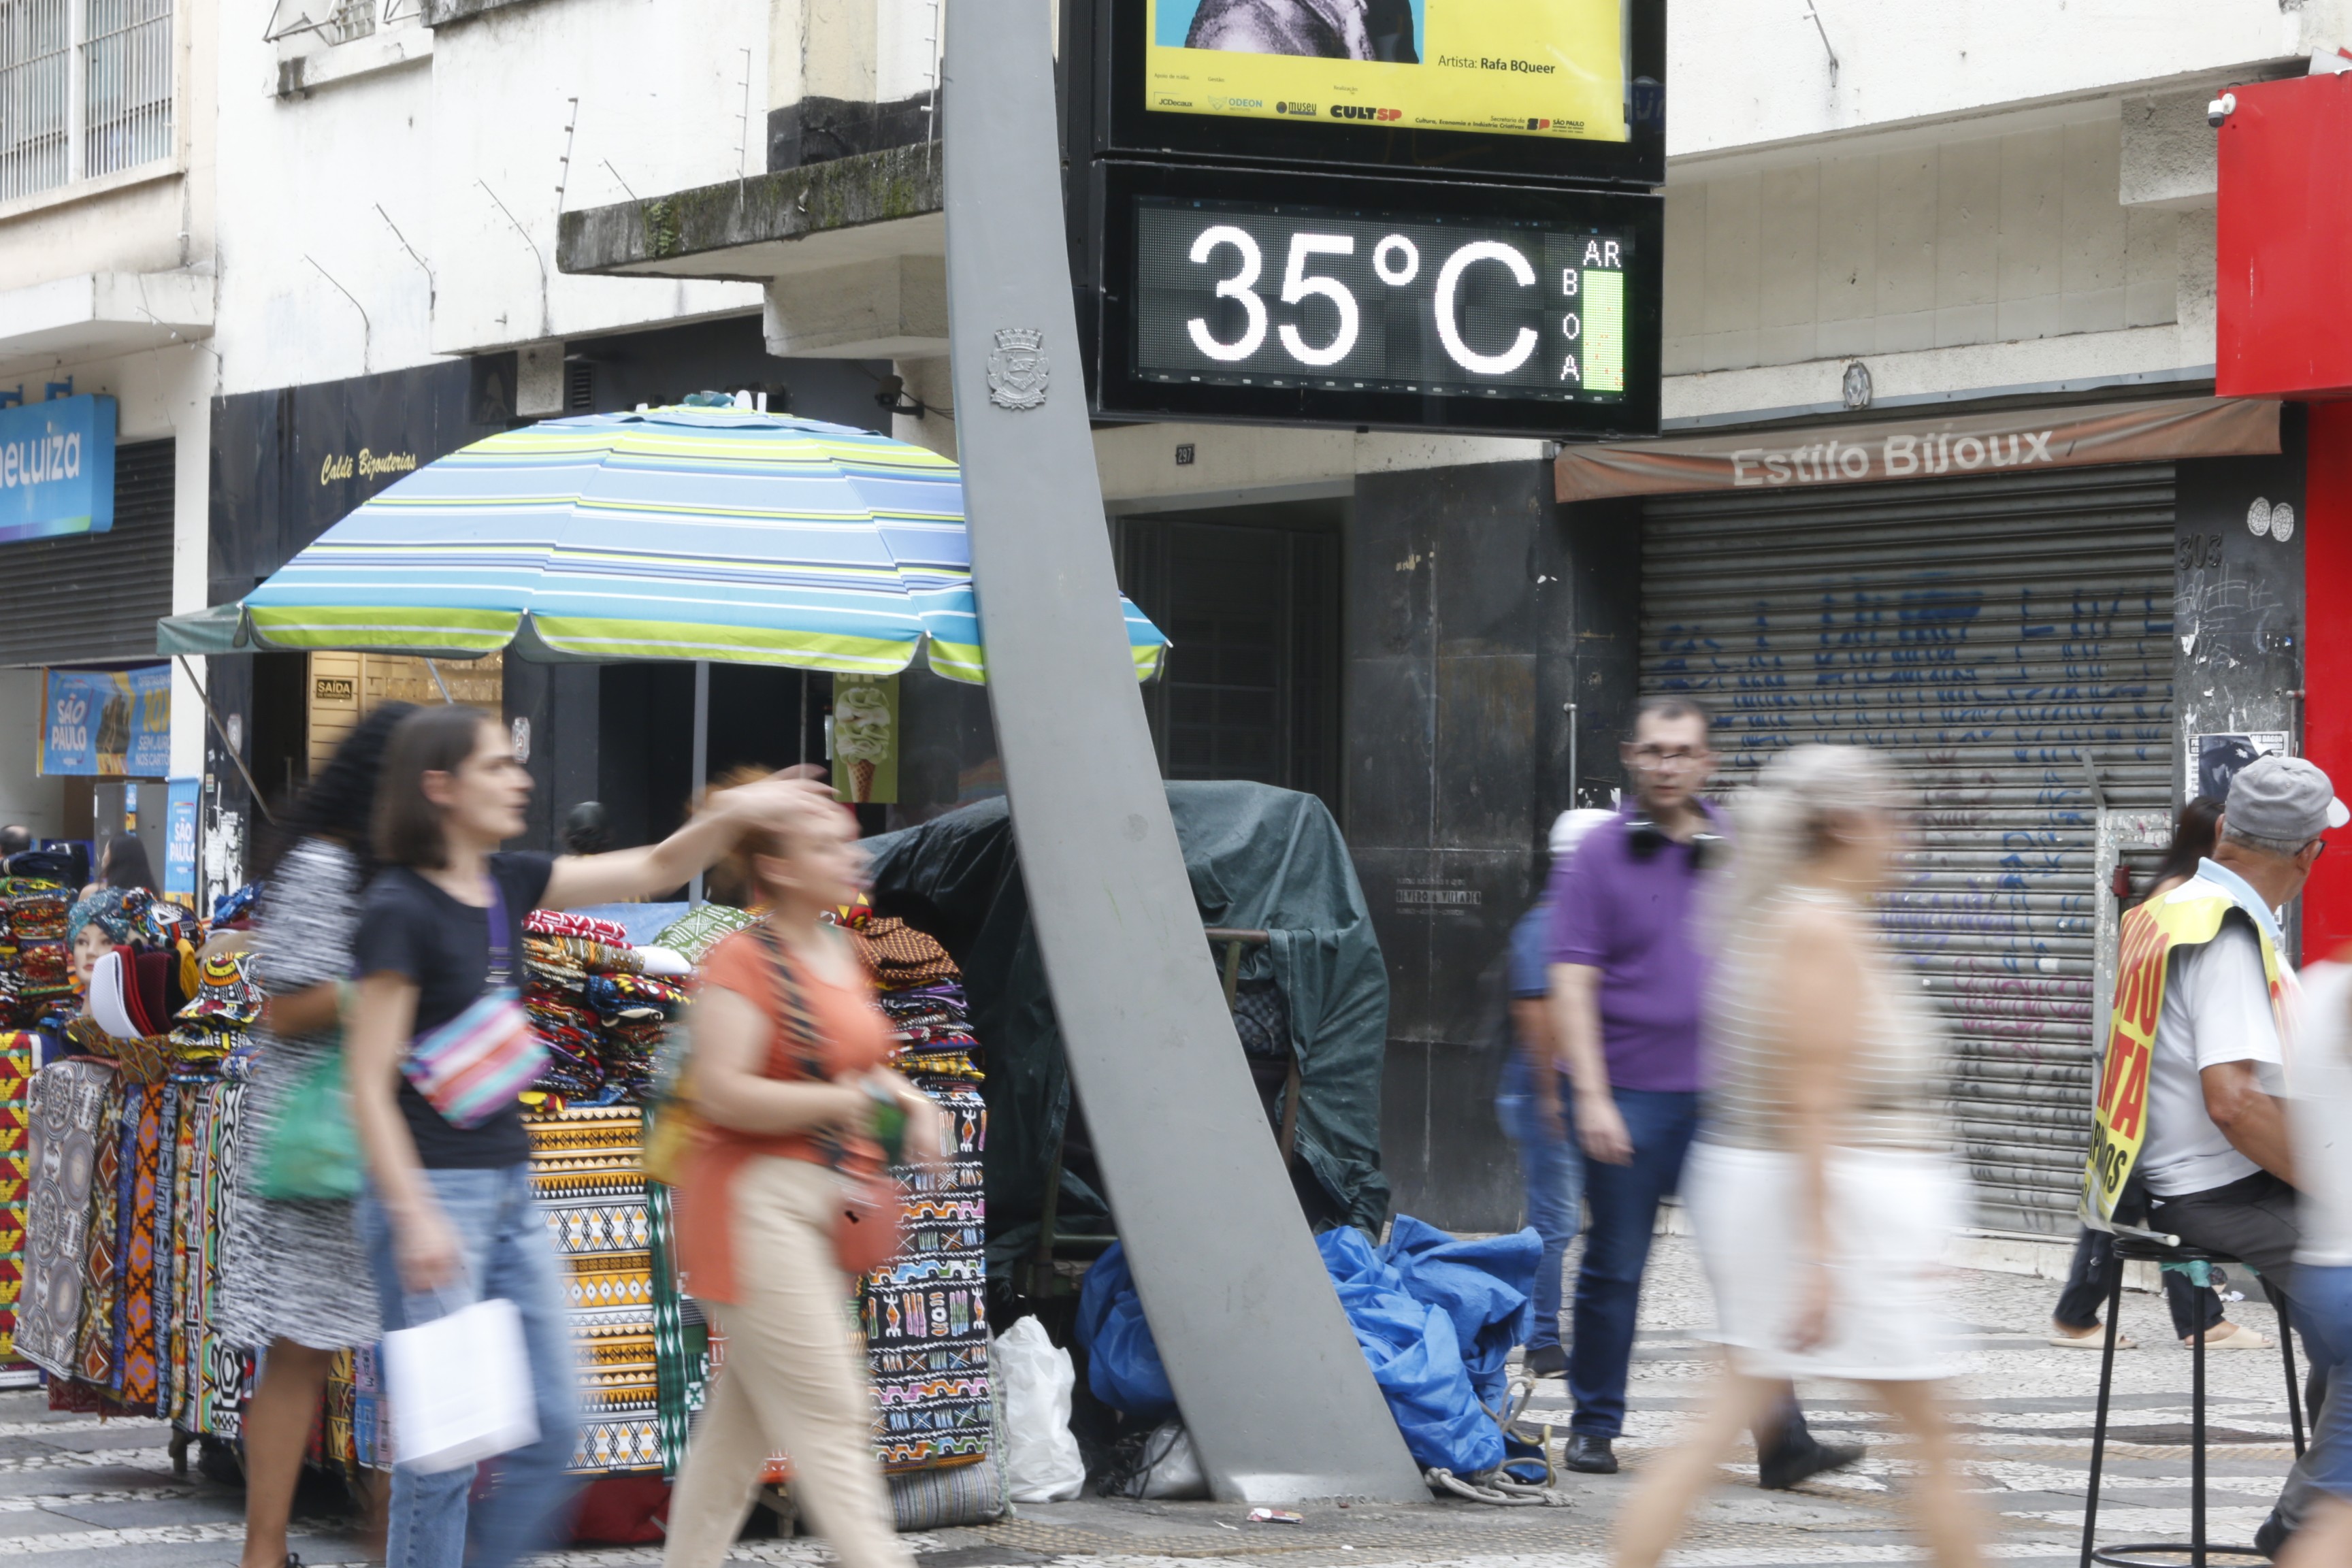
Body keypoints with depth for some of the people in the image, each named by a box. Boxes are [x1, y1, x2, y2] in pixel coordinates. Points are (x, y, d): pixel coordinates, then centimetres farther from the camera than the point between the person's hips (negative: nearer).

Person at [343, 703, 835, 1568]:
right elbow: (369, 1084, -15)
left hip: (510, 1188, 9)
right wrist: (414, 1219, -20)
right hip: (433, 1191, -9)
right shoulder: (399, 910, -13)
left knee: (553, 1427, 9)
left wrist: (732, 814, -2)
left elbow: (652, 870, 15)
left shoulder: (506, 884, 9)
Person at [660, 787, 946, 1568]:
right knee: (827, 1414, -9)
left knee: (745, 1414, 14)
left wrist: (907, 1099, 7)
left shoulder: (839, 954, 12)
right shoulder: (744, 961, -14)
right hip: (755, 1203, -9)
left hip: (822, 1209, 9)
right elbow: (722, 1093, -23)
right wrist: (845, 1100, -20)